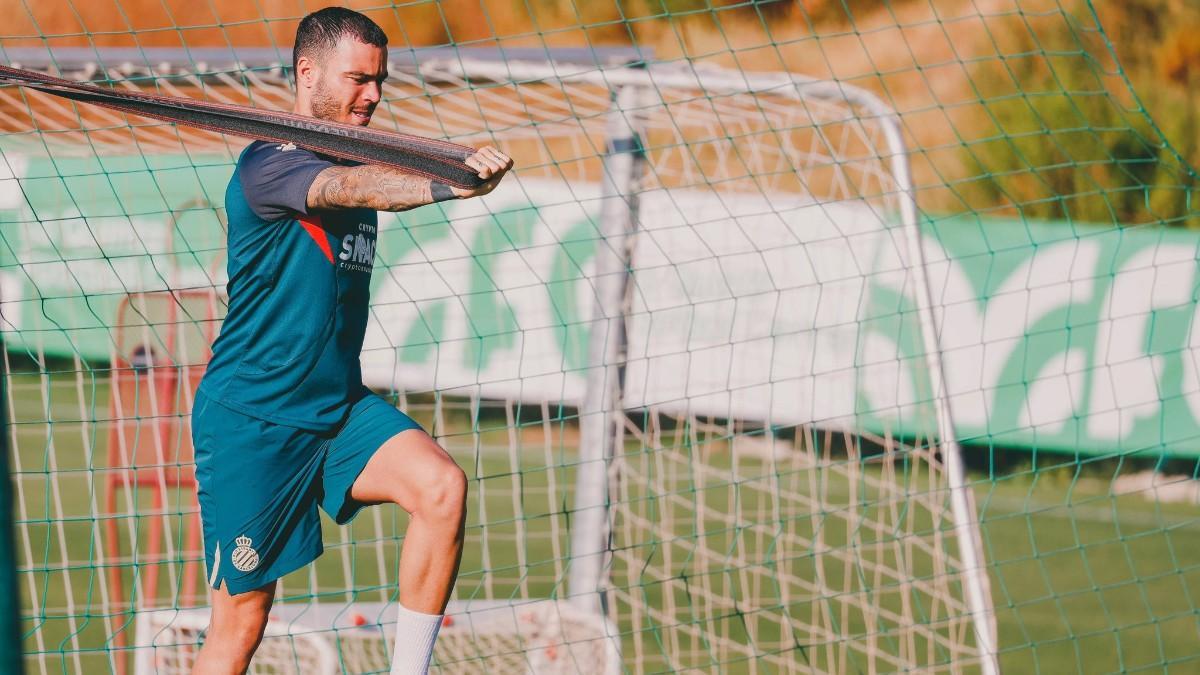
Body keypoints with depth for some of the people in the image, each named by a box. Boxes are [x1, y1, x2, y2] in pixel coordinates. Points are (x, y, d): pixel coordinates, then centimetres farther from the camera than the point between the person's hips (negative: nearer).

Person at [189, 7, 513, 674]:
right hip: (253, 420, -6)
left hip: (341, 408, 6)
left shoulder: (363, 159, 14)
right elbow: (348, 189, -34)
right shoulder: (268, 164, -18)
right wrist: (452, 185, -49)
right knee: (242, 621, -2)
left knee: (443, 485, -22)